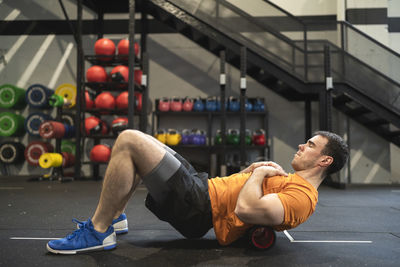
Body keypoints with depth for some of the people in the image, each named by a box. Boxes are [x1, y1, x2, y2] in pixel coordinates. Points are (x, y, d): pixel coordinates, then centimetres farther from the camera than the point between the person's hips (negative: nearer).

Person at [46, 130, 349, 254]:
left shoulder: (303, 195, -14)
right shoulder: (293, 182, 18)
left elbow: (245, 209, -31)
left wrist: (259, 172, -14)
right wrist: (255, 167, 7)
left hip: (198, 208, -10)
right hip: (204, 187, 10)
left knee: (129, 140, -18)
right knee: (134, 142, 16)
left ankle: (99, 232, -6)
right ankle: (115, 216, 17)